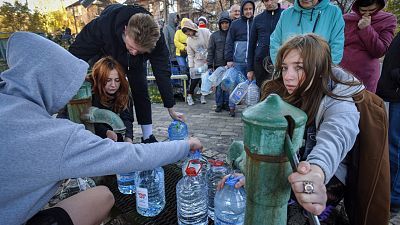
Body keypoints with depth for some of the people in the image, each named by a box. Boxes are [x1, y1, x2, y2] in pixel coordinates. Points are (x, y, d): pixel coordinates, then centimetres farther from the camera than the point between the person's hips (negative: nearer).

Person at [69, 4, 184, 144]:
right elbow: (77, 52, -29)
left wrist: (171, 109, -27)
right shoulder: (102, 25, -43)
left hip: (135, 64, 1)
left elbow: (162, 72, -30)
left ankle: (148, 137, 5)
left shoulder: (155, 38, -38)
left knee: (141, 94, -7)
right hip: (107, 58, 0)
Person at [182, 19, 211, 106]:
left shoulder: (205, 32, -9)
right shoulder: (189, 40, 2)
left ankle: (203, 95, 20)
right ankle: (190, 95, 10)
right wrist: (191, 66, -1)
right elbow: (190, 54, 5)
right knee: (195, 78, -6)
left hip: (208, 60, -1)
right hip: (198, 62, 2)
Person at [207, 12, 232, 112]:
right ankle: (219, 104, 12)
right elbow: (210, 51, 4)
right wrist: (210, 65, -2)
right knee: (219, 85, 2)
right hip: (218, 65, 0)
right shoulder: (214, 35, 5)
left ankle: (226, 103, 18)